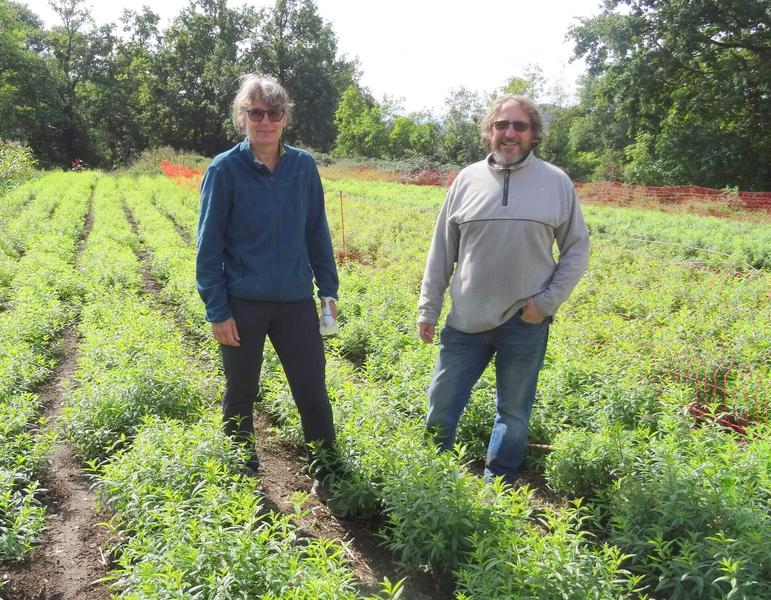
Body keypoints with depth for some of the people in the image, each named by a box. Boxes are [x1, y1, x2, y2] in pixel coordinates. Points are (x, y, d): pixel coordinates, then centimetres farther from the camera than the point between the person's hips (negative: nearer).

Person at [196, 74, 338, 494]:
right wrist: (217, 311, -9)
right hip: (243, 303, -2)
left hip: (296, 301, 2)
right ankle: (242, 472, 34)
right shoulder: (224, 170, -8)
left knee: (313, 389, 7)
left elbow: (317, 232, 8)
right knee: (241, 394, 13)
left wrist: (329, 288, 5)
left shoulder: (304, 166, 1)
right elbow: (209, 246, -7)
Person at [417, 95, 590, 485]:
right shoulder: (468, 179, 3)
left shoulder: (556, 182, 0)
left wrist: (548, 300, -6)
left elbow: (577, 248, 5)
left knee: (513, 413, 13)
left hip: (526, 323, -1)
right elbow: (442, 250, 7)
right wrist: (428, 308, 6)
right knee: (442, 403, 10)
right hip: (466, 321, 2)